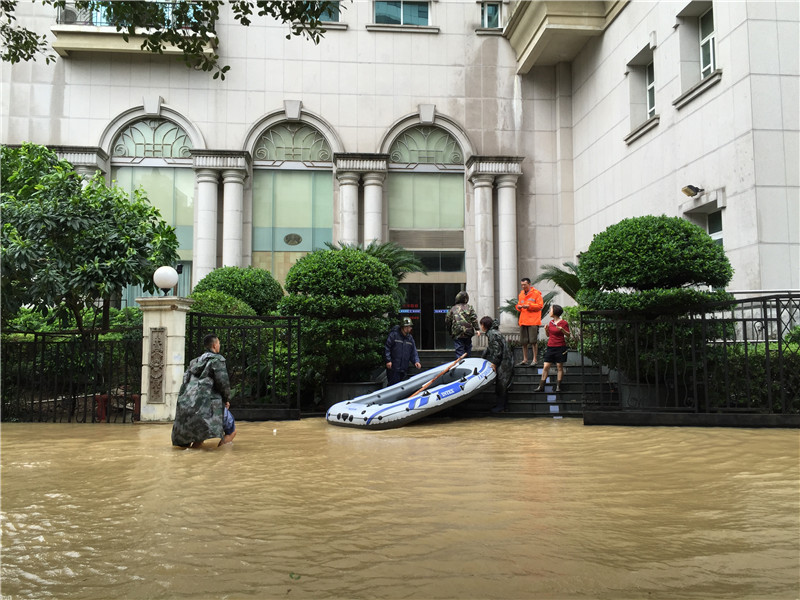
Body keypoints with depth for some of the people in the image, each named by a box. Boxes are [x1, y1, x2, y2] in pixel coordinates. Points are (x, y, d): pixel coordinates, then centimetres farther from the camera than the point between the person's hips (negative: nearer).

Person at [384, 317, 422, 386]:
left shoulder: (410, 338, 12)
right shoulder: (394, 335, -8)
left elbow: (413, 352, 13)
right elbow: (387, 347, -9)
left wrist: (416, 361, -4)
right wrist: (388, 360, -15)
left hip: (403, 368, 6)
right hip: (393, 367, -6)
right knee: (393, 383, -8)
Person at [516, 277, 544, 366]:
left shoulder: (536, 293, -2)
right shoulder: (521, 294, 17)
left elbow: (540, 305, -7)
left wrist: (529, 306, -16)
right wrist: (518, 306, 0)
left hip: (533, 321, -6)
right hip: (523, 321, 6)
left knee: (533, 340, -5)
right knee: (523, 341, 6)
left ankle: (535, 359, 3)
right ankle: (525, 360, 14)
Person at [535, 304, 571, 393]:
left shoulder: (564, 323, -5)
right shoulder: (551, 322, 12)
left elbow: (568, 335, -5)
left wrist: (562, 330, -21)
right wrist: (546, 329, 0)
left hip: (560, 347, -5)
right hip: (550, 347, 5)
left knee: (560, 367, 1)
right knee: (546, 366, 1)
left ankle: (558, 386, 8)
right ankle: (541, 386, 2)